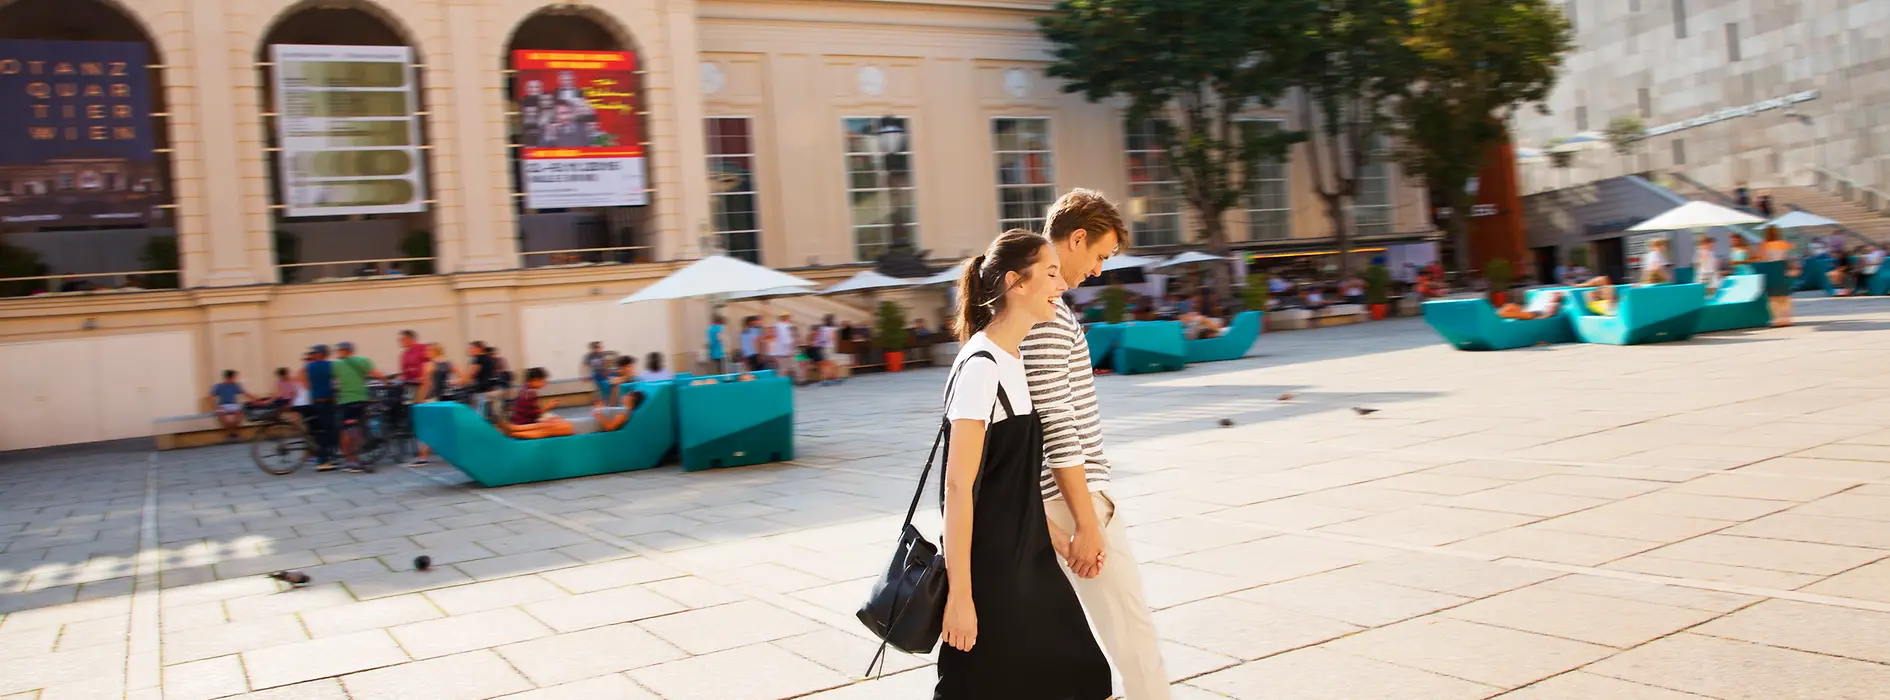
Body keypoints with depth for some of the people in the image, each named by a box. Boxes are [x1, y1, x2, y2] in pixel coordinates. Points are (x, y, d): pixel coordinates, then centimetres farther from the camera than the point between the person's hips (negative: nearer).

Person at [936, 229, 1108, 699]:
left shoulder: (1016, 358, 8)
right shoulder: (980, 367, -18)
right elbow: (959, 486, -20)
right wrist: (960, 593, -21)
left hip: (1028, 561, 9)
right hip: (988, 570, -9)